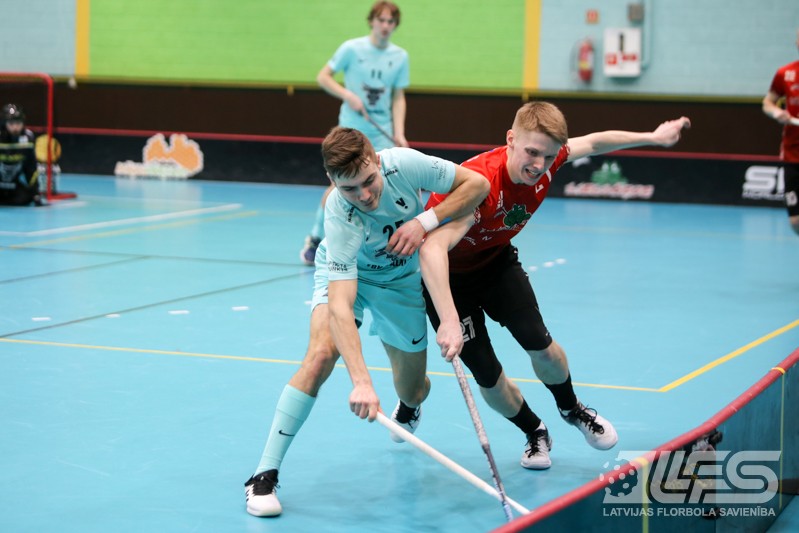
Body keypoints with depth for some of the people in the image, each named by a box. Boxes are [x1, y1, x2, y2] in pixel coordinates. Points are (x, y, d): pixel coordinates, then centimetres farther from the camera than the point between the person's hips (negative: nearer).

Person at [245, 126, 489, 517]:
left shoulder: (403, 163, -33)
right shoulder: (340, 218, -39)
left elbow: (476, 183, -19)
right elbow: (340, 306, -46)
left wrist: (425, 221, -32)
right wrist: (361, 382, -56)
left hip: (403, 280, 3)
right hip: (346, 276, -3)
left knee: (413, 392, 9)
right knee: (321, 353, -30)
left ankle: (408, 407, 52)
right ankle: (264, 475, -23)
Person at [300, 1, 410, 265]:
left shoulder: (400, 56, 2)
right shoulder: (352, 48, -6)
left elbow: (398, 98, 5)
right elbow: (323, 77, -3)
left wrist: (399, 133, -6)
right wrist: (349, 96, -17)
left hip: (382, 133, 3)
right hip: (350, 128, -3)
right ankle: (315, 238, 13)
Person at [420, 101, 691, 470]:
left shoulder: (546, 161, -19)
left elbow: (592, 143, 4)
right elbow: (432, 250, -54)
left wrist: (653, 137, 14)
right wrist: (449, 321, -63)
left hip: (496, 260, 5)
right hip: (447, 274, -5)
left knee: (539, 343, -10)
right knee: (488, 376, -7)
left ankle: (571, 409, 25)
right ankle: (535, 432, 25)